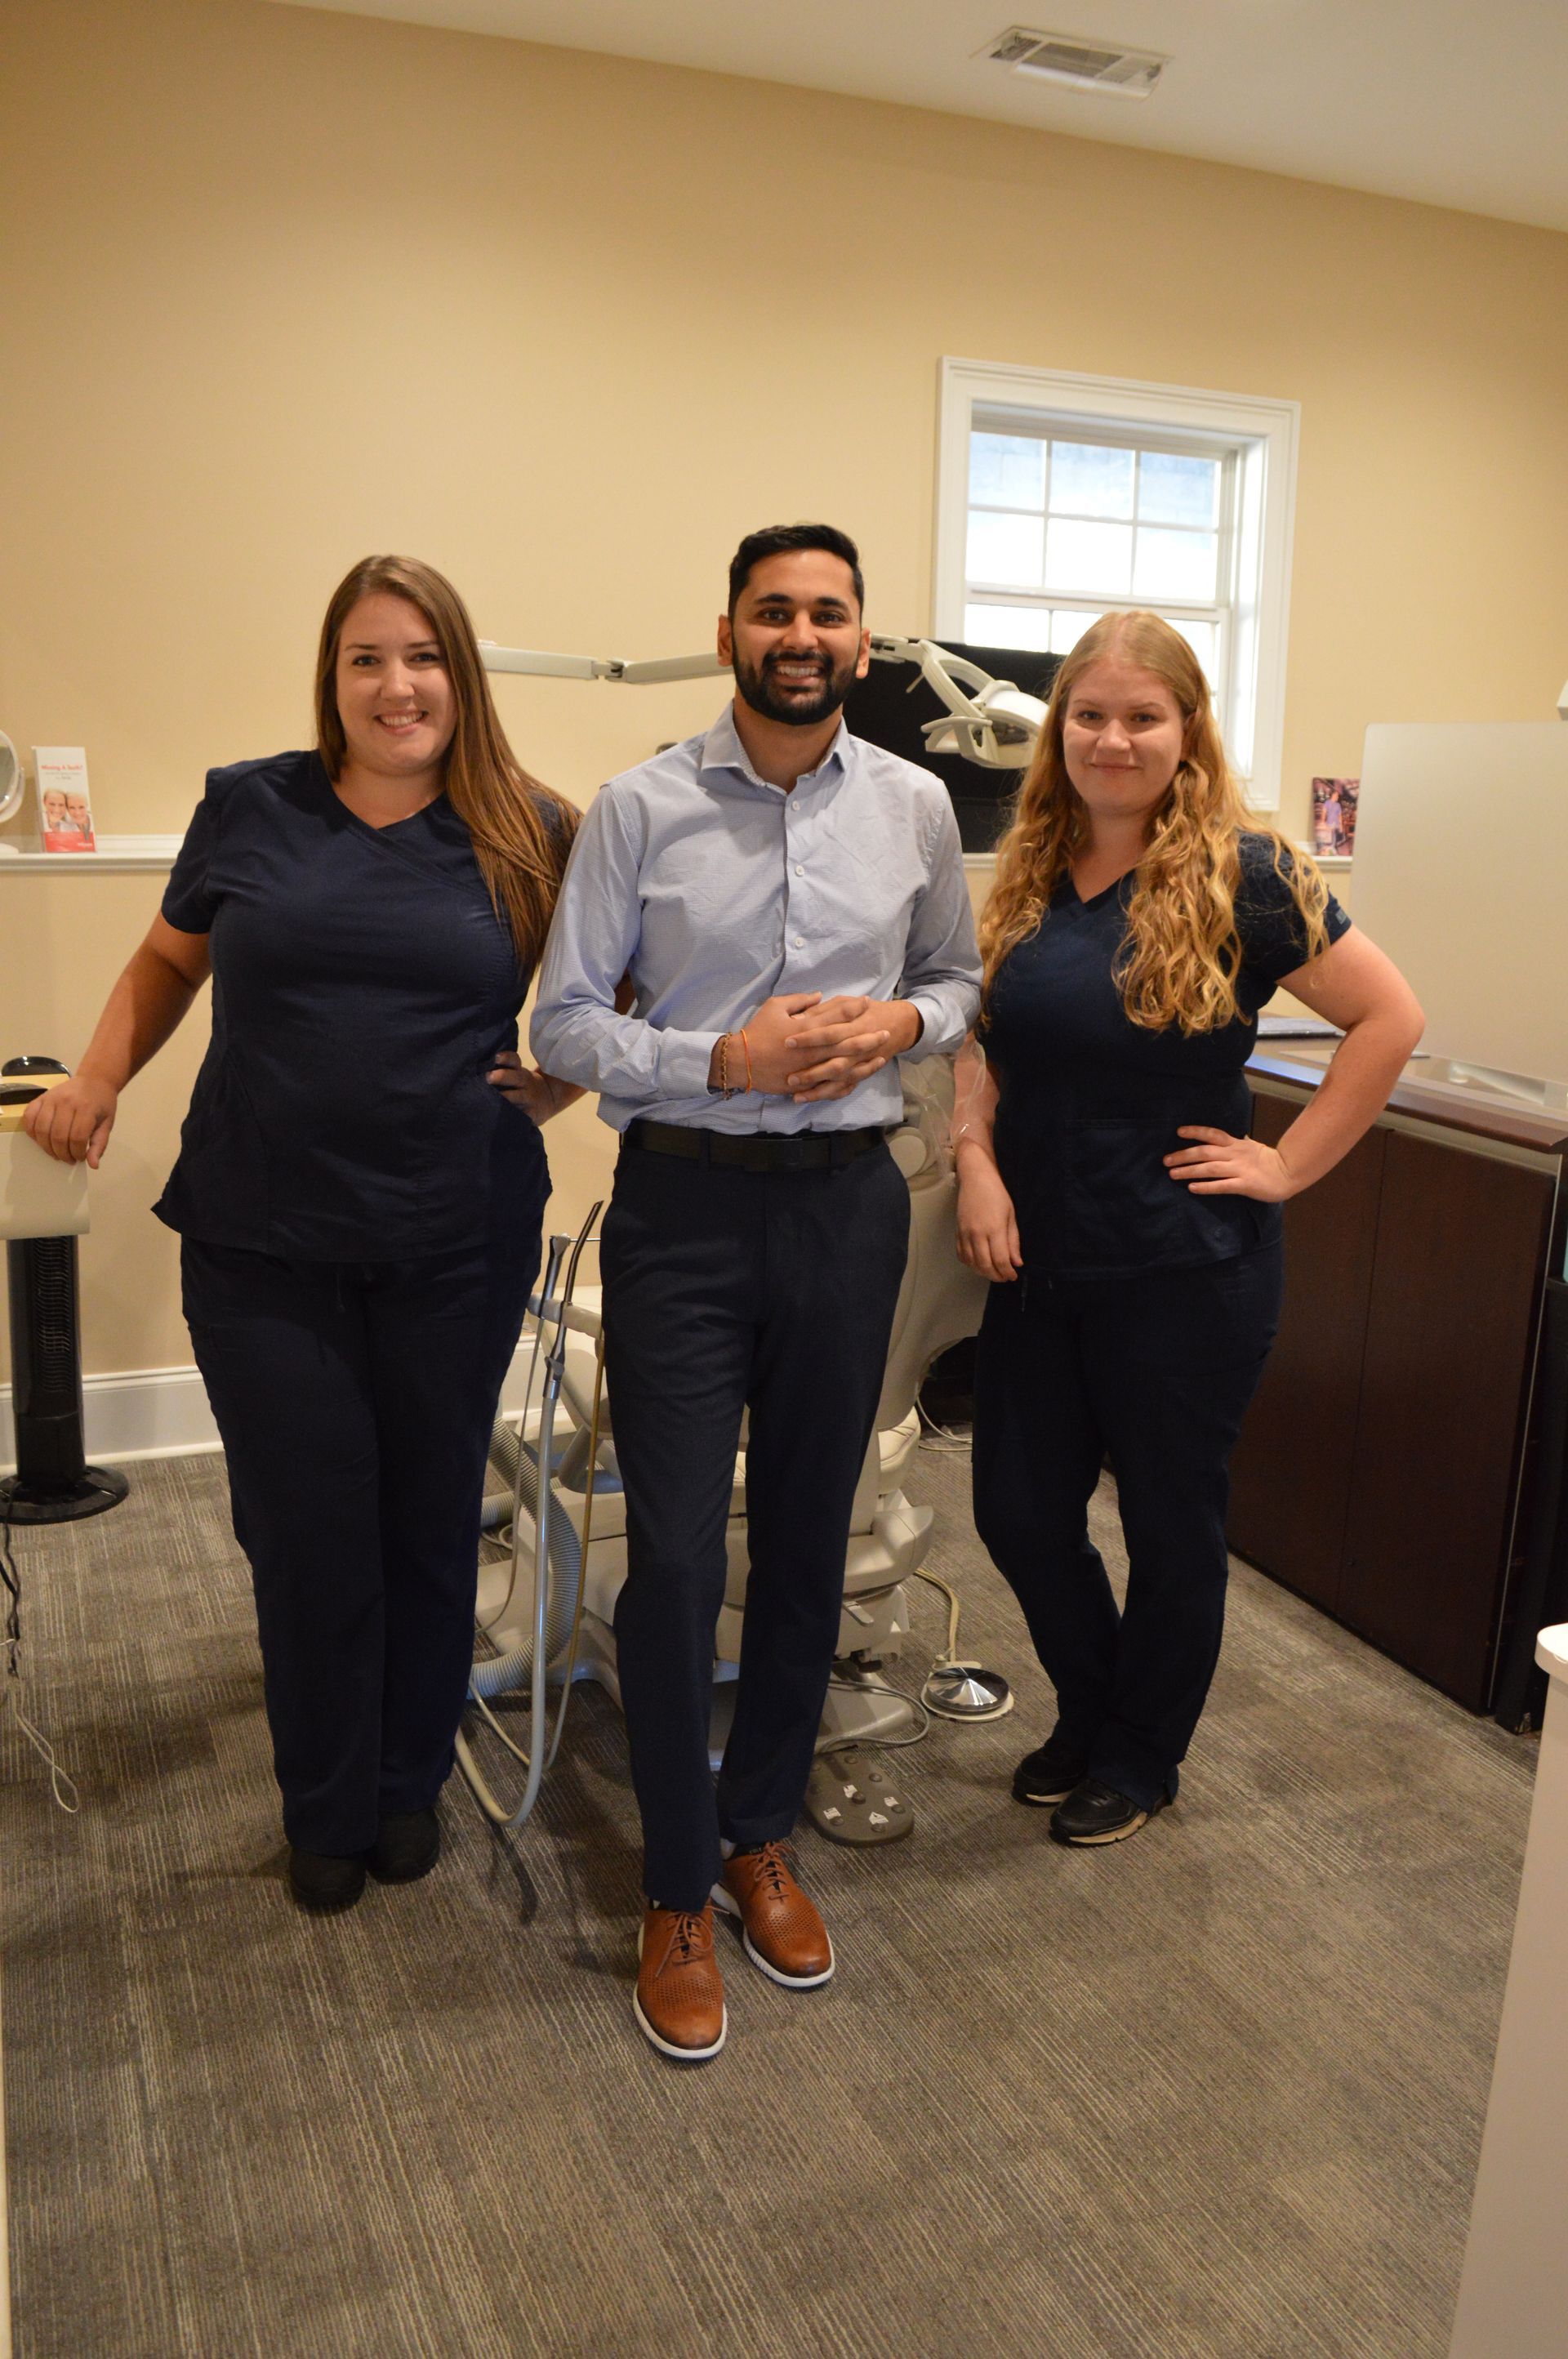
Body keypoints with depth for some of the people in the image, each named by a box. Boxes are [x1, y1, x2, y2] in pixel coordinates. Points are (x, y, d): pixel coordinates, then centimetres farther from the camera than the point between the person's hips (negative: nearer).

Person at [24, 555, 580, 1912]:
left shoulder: (527, 830, 0)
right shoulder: (250, 808, 2)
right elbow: (170, 958, 15)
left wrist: (559, 1086, -2)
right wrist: (99, 1079, 4)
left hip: (457, 1243, 0)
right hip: (264, 1244, 0)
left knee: (431, 1519, 13)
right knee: (307, 1532, 7)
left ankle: (411, 1782, 36)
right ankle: (327, 1810, 30)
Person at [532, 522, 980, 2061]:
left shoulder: (915, 807, 5)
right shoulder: (639, 808, -4)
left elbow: (961, 977, 18)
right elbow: (562, 1023, -3)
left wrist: (900, 1022, -5)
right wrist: (727, 1059, -17)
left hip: (846, 1200, 3)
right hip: (685, 1201, -3)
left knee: (808, 1542, 12)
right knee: (675, 1558, -1)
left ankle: (760, 1839, 35)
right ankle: (676, 1894, 20)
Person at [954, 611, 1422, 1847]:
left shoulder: (1240, 873, -11)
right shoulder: (1030, 873, 5)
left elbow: (1390, 1015, -9)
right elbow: (984, 1039, 12)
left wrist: (1290, 1164, -11)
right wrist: (976, 1157, -4)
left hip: (1184, 1271, -5)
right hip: (1039, 1259, 5)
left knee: (1170, 1523, 12)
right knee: (1019, 1511, 12)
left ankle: (1141, 1758, 35)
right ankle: (1090, 1713, 40)